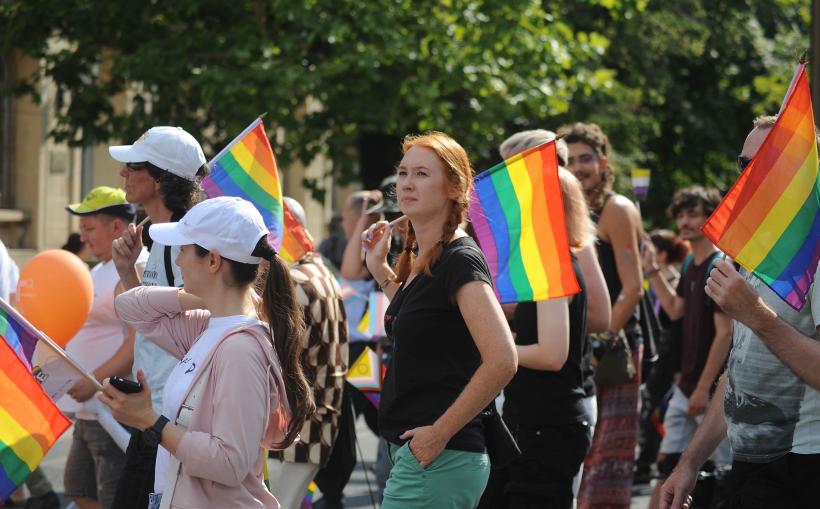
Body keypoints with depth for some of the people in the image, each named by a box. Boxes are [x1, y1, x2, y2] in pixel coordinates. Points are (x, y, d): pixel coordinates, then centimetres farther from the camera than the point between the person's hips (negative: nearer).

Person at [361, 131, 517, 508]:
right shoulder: (420, 258, 13)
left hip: (440, 458, -10)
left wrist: (439, 433, -20)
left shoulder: (460, 260, -14)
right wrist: (380, 270, 23)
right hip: (417, 450, 10)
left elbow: (502, 361, -24)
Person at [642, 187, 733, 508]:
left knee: (729, 469, -3)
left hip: (714, 389, -9)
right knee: (668, 463, 10)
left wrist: (704, 388, -20)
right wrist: (652, 270, 18)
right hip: (687, 385, 9)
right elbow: (675, 310, 23)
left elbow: (724, 332, -19)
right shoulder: (691, 264, 11)